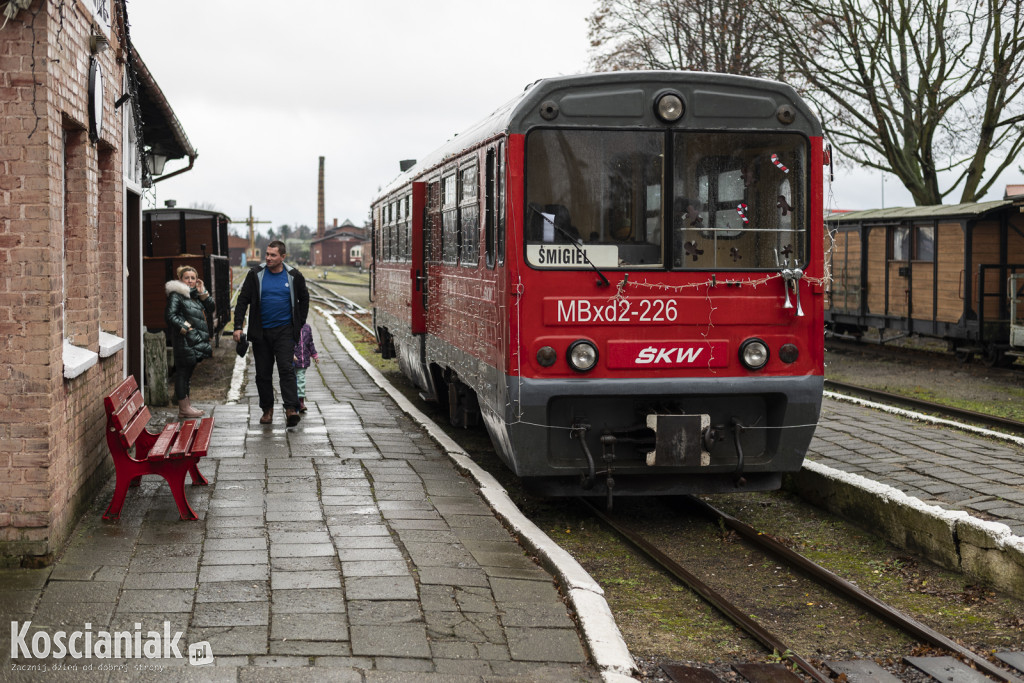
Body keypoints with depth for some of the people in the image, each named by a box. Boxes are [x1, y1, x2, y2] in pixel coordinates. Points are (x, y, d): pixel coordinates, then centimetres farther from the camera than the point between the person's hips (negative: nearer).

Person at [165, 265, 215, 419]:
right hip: (185, 341, -9)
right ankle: (184, 408, -4)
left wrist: (203, 293, 5)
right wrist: (184, 327, -16)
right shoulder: (176, 295, -6)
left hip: (196, 341, 9)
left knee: (187, 373, 13)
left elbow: (210, 309, 15)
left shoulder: (195, 295, 19)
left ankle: (186, 407, 17)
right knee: (182, 372, -5)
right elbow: (170, 315, -14)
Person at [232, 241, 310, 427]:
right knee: (263, 373, 6)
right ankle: (267, 409, 19)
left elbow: (303, 299, 16)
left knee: (286, 368, -14)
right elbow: (243, 300, 2)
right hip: (261, 332, 2)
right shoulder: (255, 274, -1)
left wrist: (300, 323, 10)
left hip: (285, 331, -1)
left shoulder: (293, 276, 0)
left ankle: (291, 409, -19)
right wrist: (238, 326, -5)